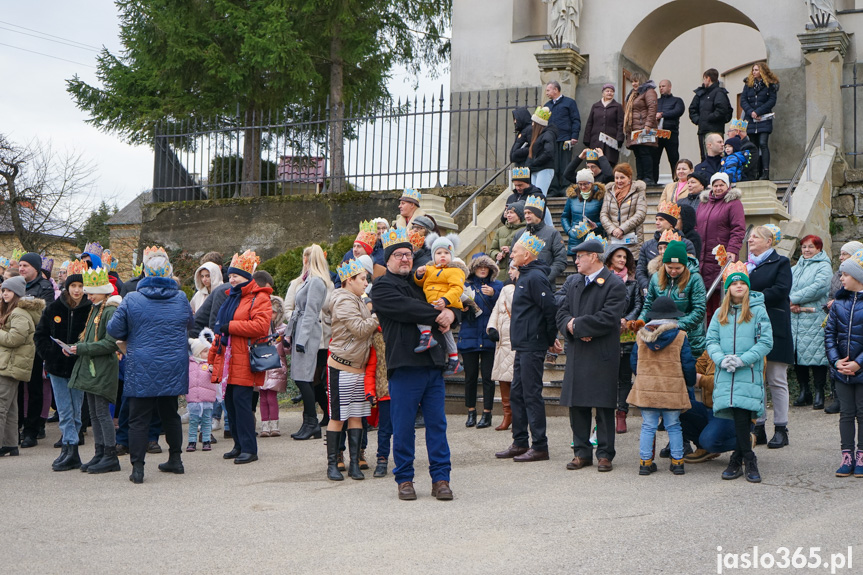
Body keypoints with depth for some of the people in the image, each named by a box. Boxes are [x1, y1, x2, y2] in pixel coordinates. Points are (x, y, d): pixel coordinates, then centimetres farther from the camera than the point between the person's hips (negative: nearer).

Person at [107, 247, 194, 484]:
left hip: (141, 370, -3)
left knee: (139, 418, 1)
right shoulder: (180, 298, 0)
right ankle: (175, 459, 27)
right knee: (170, 413, 18)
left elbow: (114, 330, -3)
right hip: (173, 368, 3)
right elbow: (190, 323, 17)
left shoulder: (132, 300, -9)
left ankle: (137, 467, -3)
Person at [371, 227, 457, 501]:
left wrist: (451, 314, -2)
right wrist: (438, 315, -10)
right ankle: (404, 479, 12)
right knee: (403, 427, 0)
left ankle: (441, 478, 9)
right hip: (404, 365, -6)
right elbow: (407, 309, -15)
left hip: (433, 363, 6)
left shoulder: (420, 282, 22)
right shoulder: (383, 286, 2)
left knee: (437, 424, 5)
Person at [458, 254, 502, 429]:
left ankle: (487, 414, 5)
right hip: (469, 337, 1)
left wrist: (493, 294, -16)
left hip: (489, 337, -1)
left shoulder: (497, 286, 8)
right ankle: (471, 412, 14)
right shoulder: (465, 285, 10)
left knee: (488, 376, -2)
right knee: (470, 375, 3)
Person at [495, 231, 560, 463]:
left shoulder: (535, 277, -16)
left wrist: (551, 340, -11)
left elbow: (550, 309, -21)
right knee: (517, 394, 13)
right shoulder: (525, 276, 16)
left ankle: (540, 447, 0)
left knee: (532, 395, -6)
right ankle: (520, 443, 21)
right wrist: (550, 339, 18)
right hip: (523, 346, 10)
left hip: (533, 346, -10)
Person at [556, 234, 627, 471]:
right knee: (576, 405, 8)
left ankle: (604, 454, 10)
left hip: (602, 356, -6)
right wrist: (570, 326, -10)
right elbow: (562, 312, 12)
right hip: (576, 354, 6)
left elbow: (608, 319, -17)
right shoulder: (573, 282, 15)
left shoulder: (614, 284, -7)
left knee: (604, 407, 0)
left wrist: (577, 325, -13)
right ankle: (582, 452, 18)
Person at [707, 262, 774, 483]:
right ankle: (749, 459, 8)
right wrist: (721, 359, -10)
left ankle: (738, 459, 0)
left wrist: (743, 359, -13)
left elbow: (766, 342, -2)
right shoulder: (720, 314, 14)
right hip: (725, 375, 3)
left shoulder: (758, 311, 4)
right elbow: (711, 341, 10)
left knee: (742, 415, -11)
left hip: (749, 374, -3)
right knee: (738, 417, -2)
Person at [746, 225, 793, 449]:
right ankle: (758, 428, 10)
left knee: (776, 380, -1)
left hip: (773, 328, -5)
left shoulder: (781, 263, 1)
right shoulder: (747, 264, 18)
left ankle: (781, 429, 5)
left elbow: (780, 290, -12)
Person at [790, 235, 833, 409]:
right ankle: (804, 391, 15)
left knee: (816, 354, -8)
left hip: (814, 318, -5)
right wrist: (792, 305, -10)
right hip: (794, 318, 6)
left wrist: (794, 299, -11)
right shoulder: (795, 268, 22)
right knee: (797, 354, 4)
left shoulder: (824, 267, 3)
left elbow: (818, 287, -13)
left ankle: (819, 393, -2)